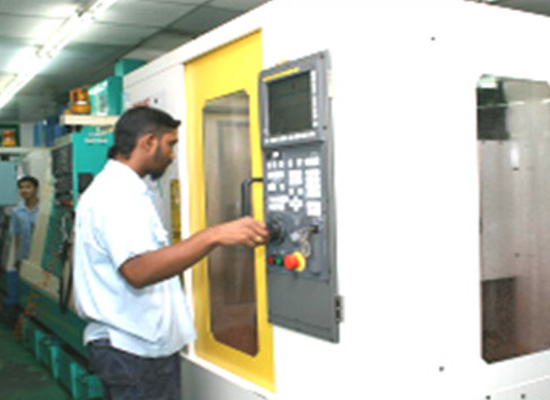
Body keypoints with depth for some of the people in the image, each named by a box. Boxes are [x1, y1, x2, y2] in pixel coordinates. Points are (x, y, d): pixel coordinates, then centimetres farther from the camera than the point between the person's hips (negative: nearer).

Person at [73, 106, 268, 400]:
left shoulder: (115, 188, 14)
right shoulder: (116, 194, -19)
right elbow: (138, 271, -34)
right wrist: (214, 236, -40)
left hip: (138, 344, 10)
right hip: (135, 350, -10)